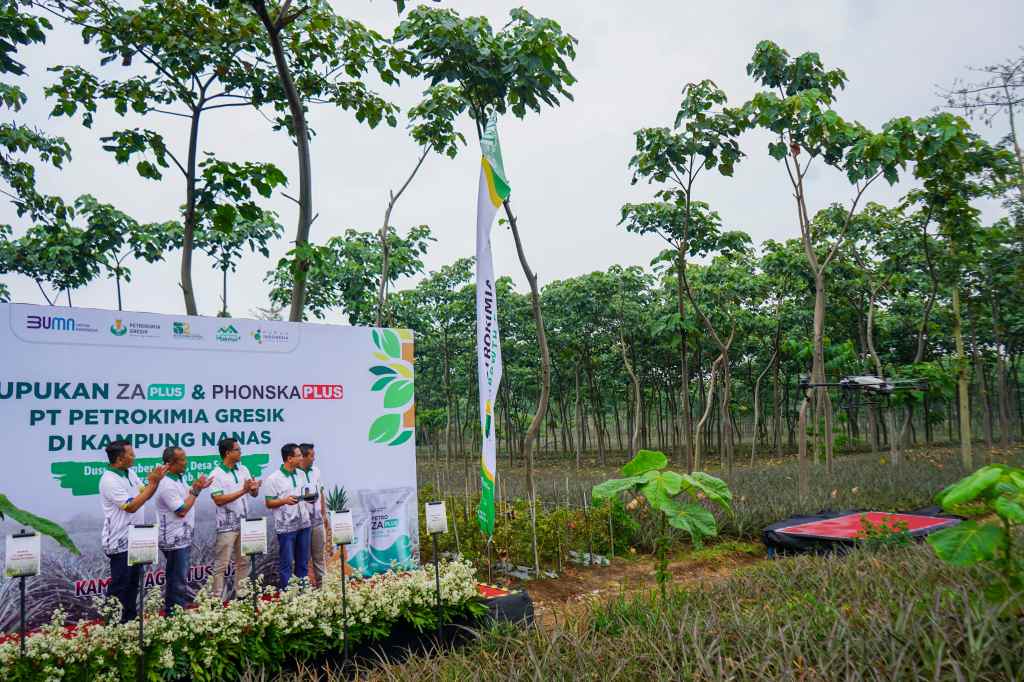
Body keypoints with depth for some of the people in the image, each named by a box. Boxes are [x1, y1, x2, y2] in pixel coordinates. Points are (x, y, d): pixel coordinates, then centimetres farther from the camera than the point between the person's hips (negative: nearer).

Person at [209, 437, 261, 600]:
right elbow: (218, 500, -20)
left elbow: (253, 494, 9)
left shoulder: (243, 470, 7)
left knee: (243, 562, 13)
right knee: (222, 565, 2)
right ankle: (217, 598, 10)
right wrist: (243, 491, -23)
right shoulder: (216, 475, -11)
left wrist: (254, 488, -15)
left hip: (243, 523, 6)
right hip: (227, 526, -6)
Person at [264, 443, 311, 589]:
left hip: (303, 524, 6)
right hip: (286, 526, -5)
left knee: (303, 561, 11)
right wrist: (285, 501, -22)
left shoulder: (301, 475, 9)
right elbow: (269, 503, -6)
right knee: (287, 563, 2)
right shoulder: (273, 478, -8)